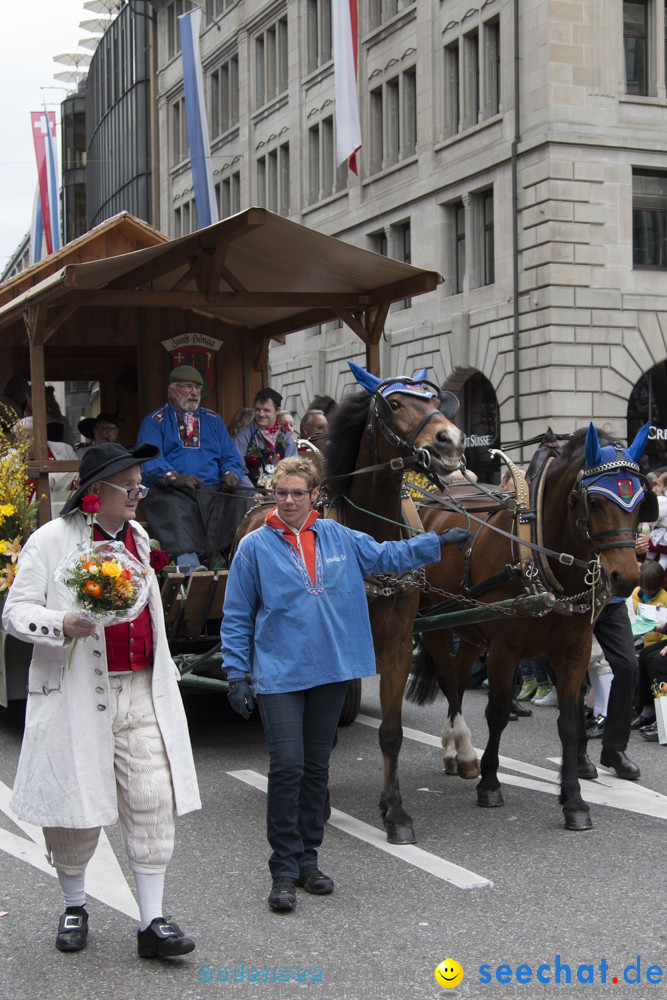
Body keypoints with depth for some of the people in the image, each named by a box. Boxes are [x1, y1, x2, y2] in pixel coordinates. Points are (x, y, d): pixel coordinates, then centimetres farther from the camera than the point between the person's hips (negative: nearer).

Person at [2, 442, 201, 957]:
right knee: (76, 804, 4)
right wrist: (63, 625, -24)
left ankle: (153, 922, 1)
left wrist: (165, 669, 27)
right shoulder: (51, 539, -4)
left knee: (153, 800, -4)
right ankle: (74, 908, 26)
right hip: (76, 696, -4)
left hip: (140, 691, 5)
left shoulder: (138, 537, 15)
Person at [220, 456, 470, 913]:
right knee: (287, 765, -10)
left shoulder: (338, 538, 5)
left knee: (317, 767, 11)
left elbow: (386, 555, 19)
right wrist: (237, 674, -5)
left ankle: (307, 859, 23)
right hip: (279, 674, -4)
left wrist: (439, 541, 14)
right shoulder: (255, 546, -3)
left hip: (330, 670, 4)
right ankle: (285, 870, -1)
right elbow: (237, 618, 0)